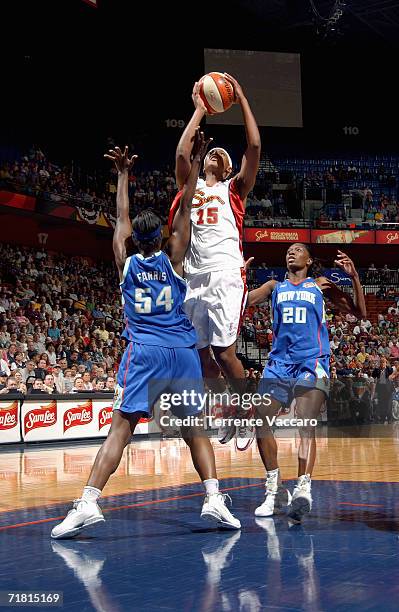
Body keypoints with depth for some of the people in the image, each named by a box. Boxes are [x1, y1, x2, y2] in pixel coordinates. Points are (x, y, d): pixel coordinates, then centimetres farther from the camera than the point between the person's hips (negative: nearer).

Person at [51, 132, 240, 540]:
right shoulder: (172, 259, 9)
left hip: (144, 351, -1)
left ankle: (88, 502, -18)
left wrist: (123, 174, 33)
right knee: (194, 428, 11)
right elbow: (185, 209, 14)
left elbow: (121, 217, 23)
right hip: (183, 351, 1)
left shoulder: (126, 261, 10)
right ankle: (214, 498, -2)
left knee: (121, 426, -7)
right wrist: (195, 162, 15)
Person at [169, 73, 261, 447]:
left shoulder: (234, 189, 14)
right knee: (200, 354, 4)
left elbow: (254, 147, 2)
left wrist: (241, 99, 4)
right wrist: (199, 111, 10)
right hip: (194, 279, 5)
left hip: (226, 276, -4)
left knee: (223, 351, -14)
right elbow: (181, 153, 4)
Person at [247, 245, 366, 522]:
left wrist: (355, 277, -3)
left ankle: (304, 488, -31)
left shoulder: (320, 285, 13)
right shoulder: (275, 286, 19)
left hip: (312, 362, -3)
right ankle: (275, 489, 8)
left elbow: (359, 312, 9)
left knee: (306, 425, -19)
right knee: (261, 421, -6)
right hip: (278, 362, 3)